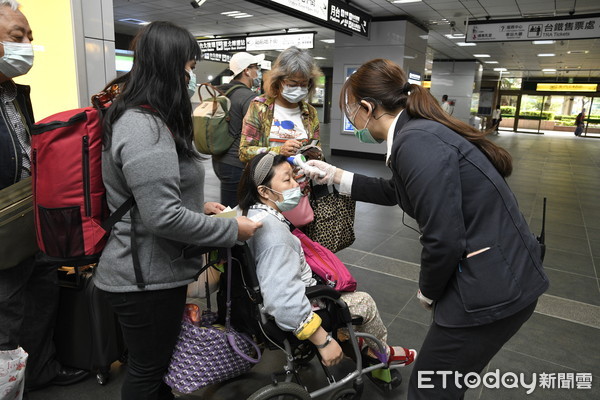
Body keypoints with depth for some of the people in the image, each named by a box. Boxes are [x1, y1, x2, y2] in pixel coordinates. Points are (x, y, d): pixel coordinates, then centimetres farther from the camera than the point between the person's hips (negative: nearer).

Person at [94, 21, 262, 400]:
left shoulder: (145, 118, 11)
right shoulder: (143, 127, -24)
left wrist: (199, 206, 12)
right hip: (147, 279, -10)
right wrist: (232, 229, -18)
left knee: (159, 362, 27)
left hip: (157, 269, 10)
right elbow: (163, 217, -28)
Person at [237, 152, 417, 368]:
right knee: (365, 302, 8)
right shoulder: (272, 231, -34)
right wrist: (323, 342, -28)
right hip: (291, 317, -9)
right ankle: (381, 352, 36)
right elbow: (283, 300, -37)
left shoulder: (252, 213, -5)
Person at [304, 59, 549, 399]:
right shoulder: (421, 129, 9)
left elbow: (443, 241, -24)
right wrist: (334, 176, 25)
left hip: (493, 288, -9)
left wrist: (428, 291, -4)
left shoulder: (416, 142, -22)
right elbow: (393, 192, 25)